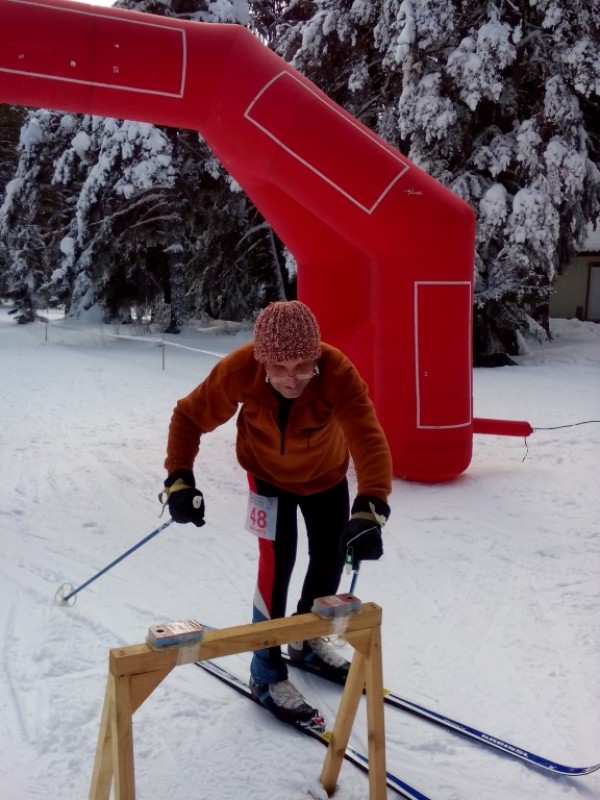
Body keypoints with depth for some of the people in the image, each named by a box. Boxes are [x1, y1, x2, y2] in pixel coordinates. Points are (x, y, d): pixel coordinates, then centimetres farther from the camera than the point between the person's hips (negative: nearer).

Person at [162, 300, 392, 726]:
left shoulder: (338, 372, -40)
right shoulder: (239, 370, -36)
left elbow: (369, 439, -50)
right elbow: (190, 416, -22)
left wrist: (370, 508, -64)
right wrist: (179, 478, -33)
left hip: (327, 475, 2)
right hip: (269, 475, -2)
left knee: (331, 558, 14)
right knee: (277, 560, -13)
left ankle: (308, 640, 41)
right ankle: (267, 671, 6)